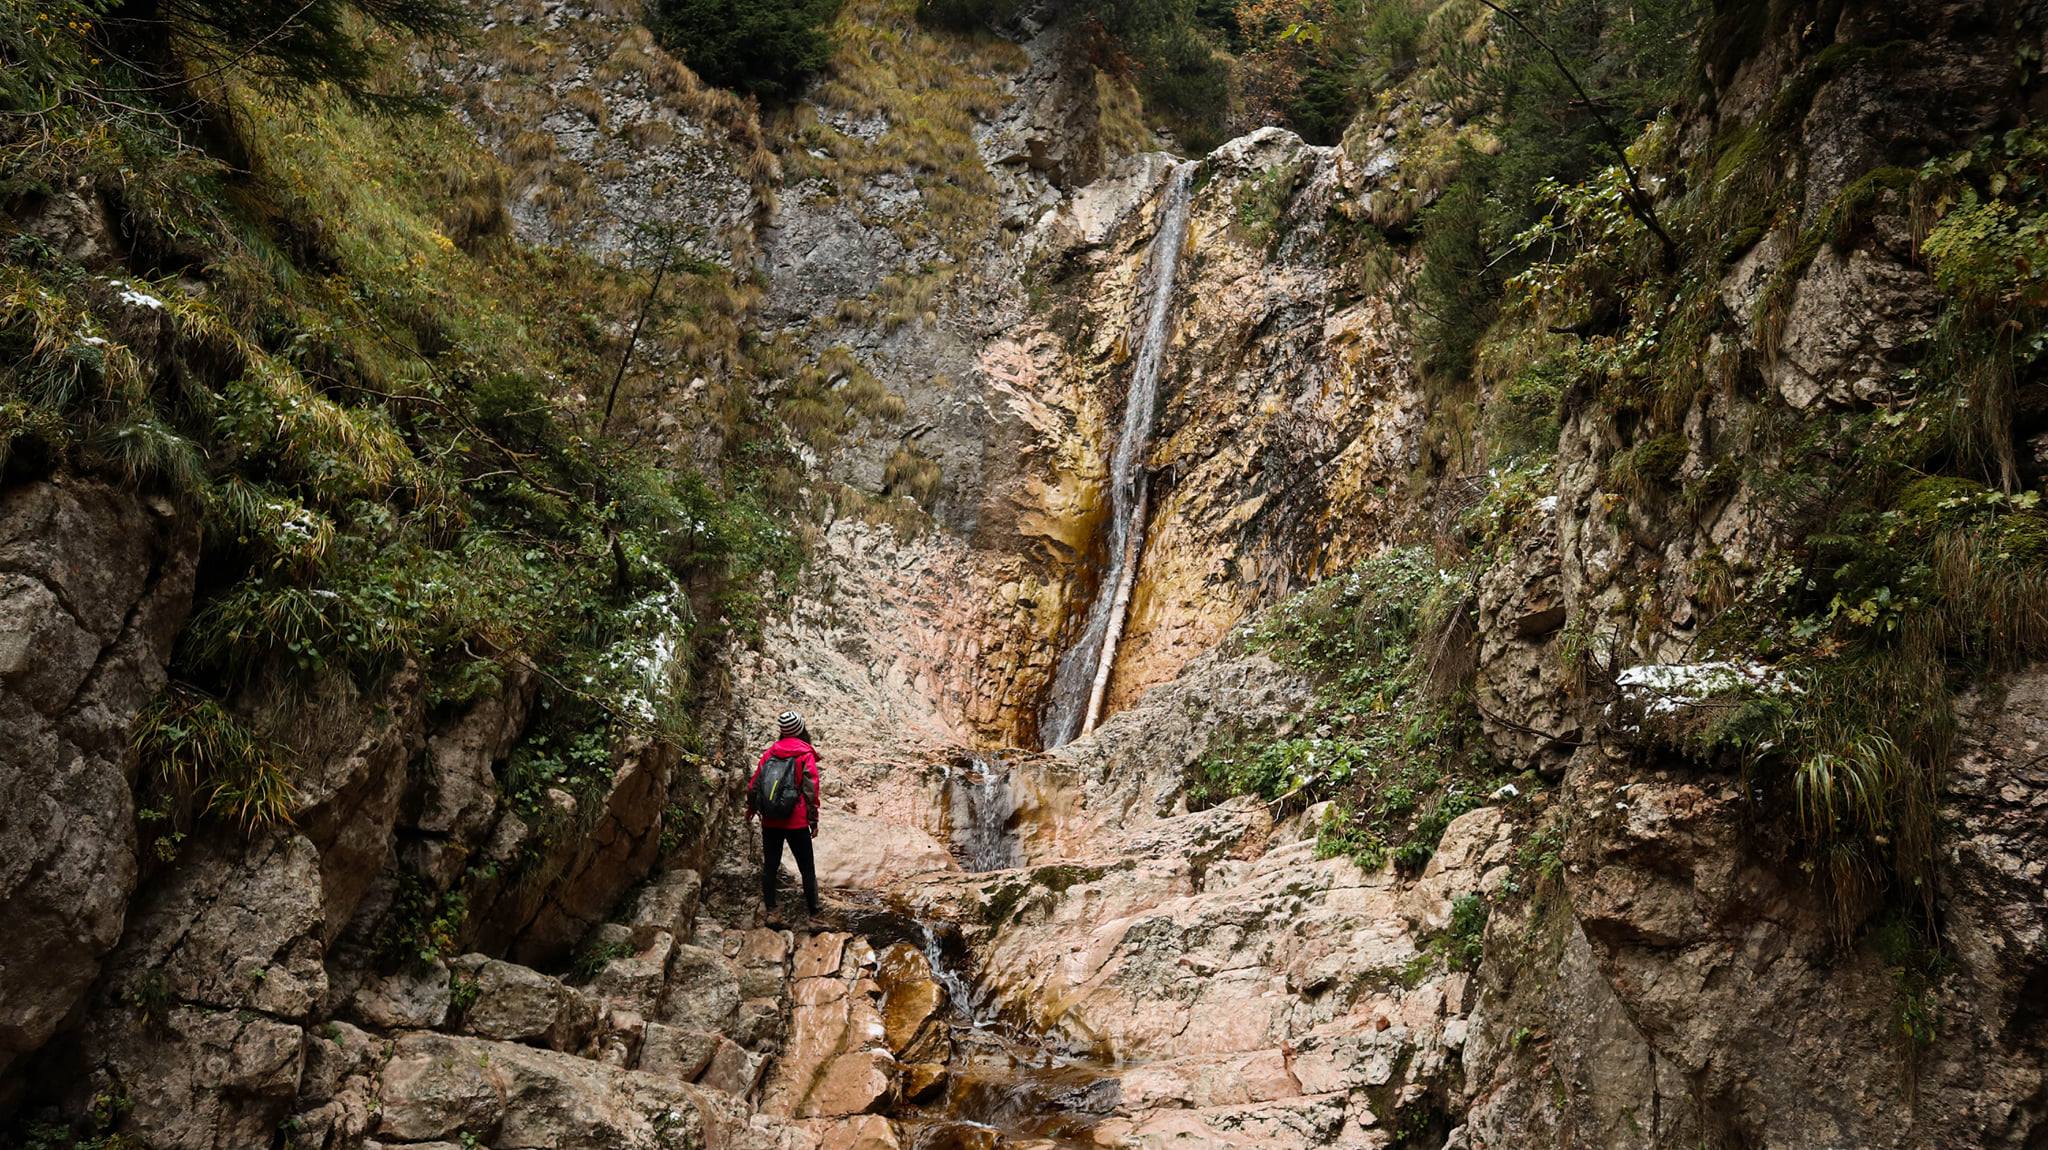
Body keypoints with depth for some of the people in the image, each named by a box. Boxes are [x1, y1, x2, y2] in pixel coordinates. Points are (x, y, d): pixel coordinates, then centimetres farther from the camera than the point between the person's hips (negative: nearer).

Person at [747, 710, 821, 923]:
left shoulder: (770, 752, 5)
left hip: (770, 821, 3)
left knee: (770, 865, 12)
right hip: (797, 822, -3)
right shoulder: (806, 754, -5)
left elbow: (754, 784, 6)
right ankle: (813, 909, 6)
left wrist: (751, 808, 22)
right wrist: (813, 819, -3)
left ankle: (769, 909, 12)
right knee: (807, 867, 6)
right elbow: (811, 790, -10)